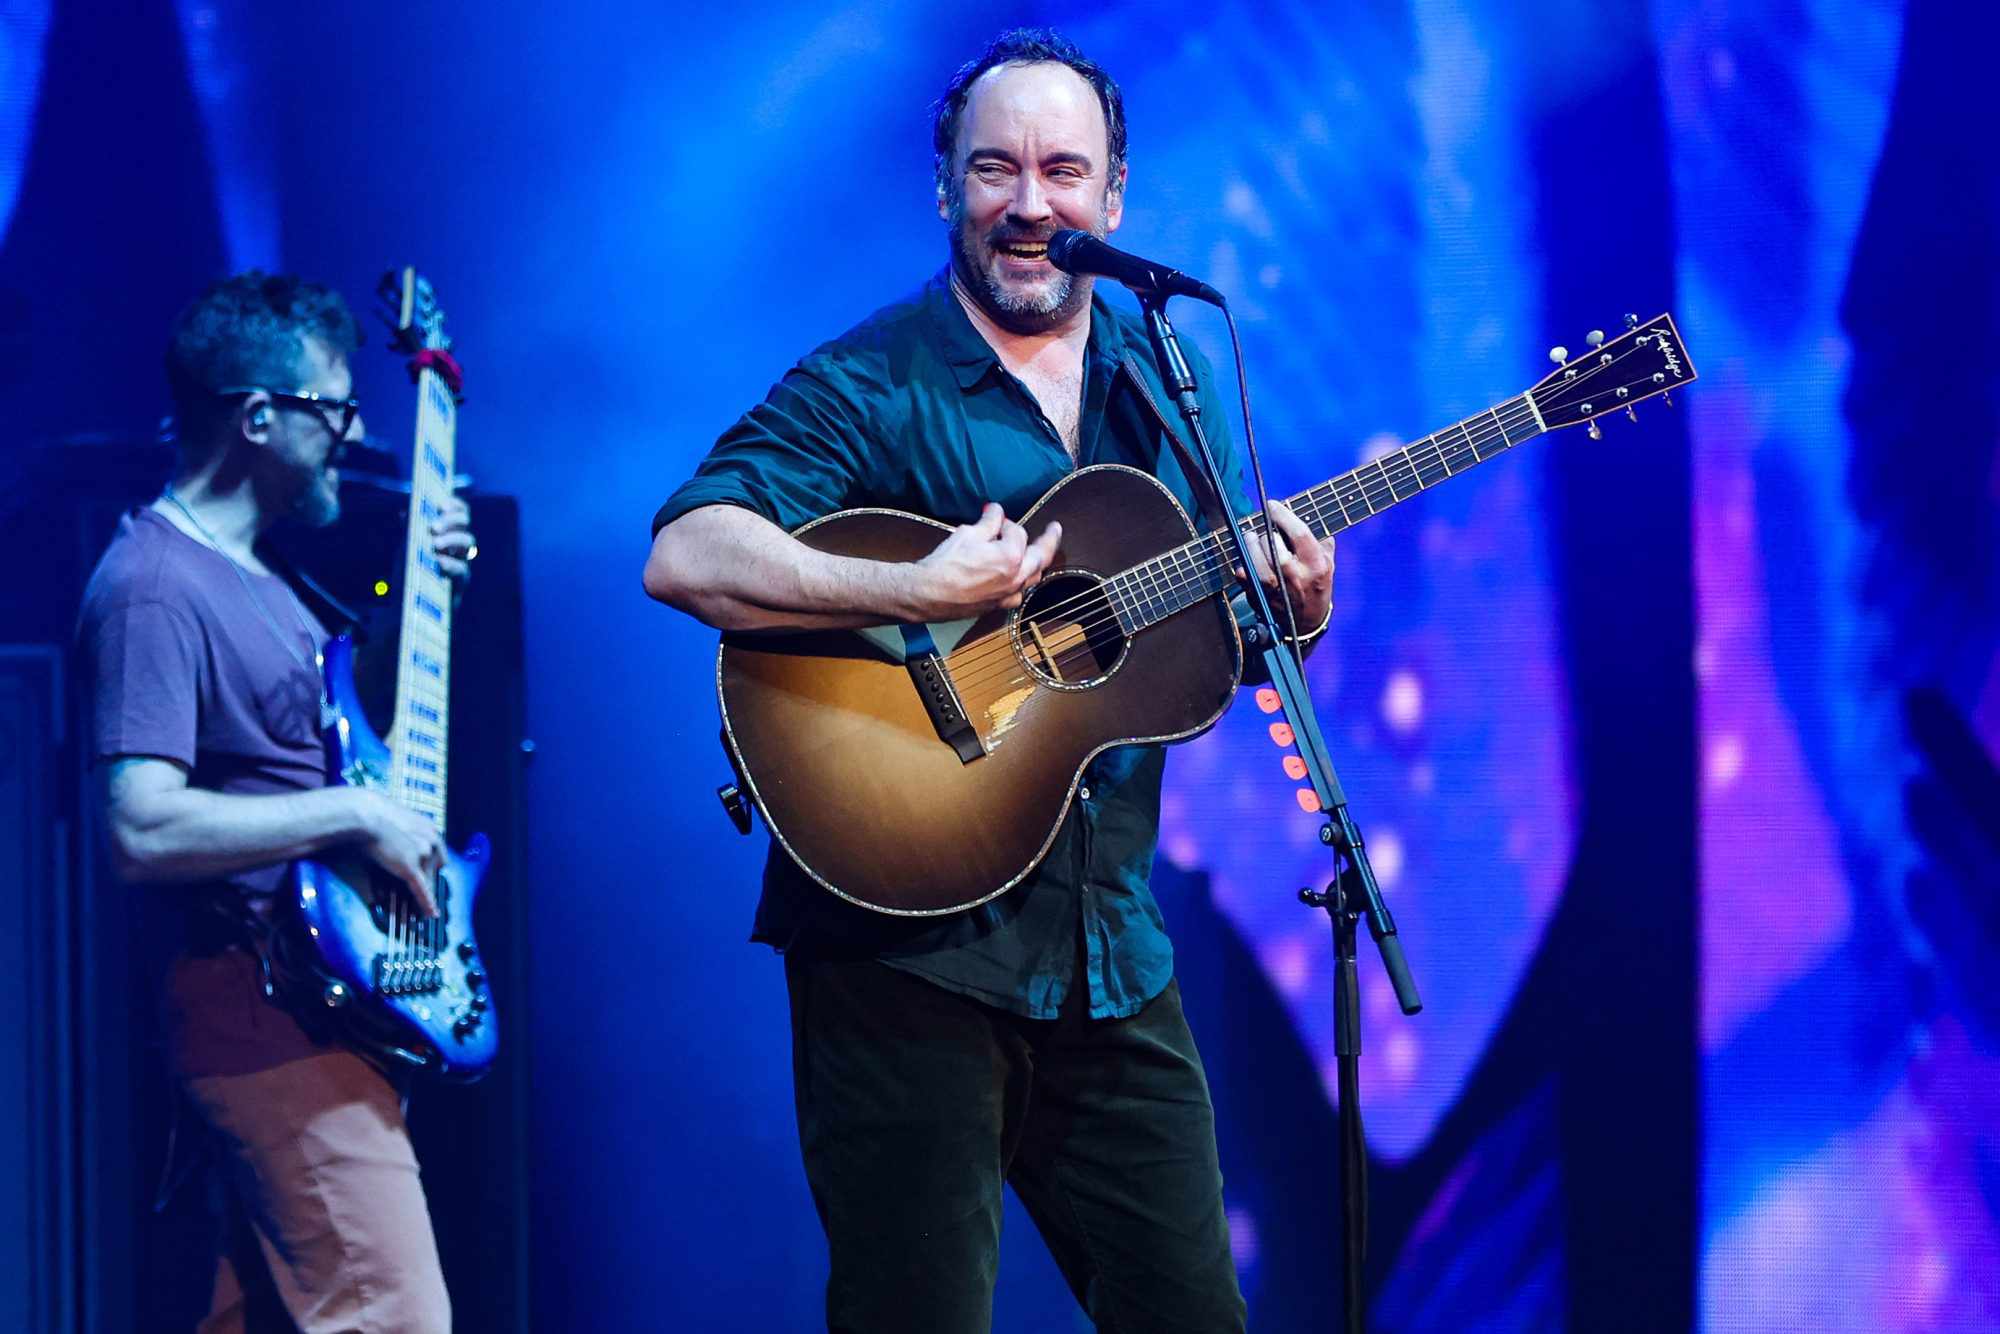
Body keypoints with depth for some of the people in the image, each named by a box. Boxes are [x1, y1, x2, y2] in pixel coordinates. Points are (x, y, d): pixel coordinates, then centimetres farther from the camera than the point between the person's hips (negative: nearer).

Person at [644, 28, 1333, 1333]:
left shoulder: (1167, 387, 11)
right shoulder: (870, 387, -8)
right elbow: (684, 556, -22)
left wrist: (1290, 611, -4)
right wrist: (922, 592, -29)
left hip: (1110, 954, 6)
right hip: (910, 944, -5)